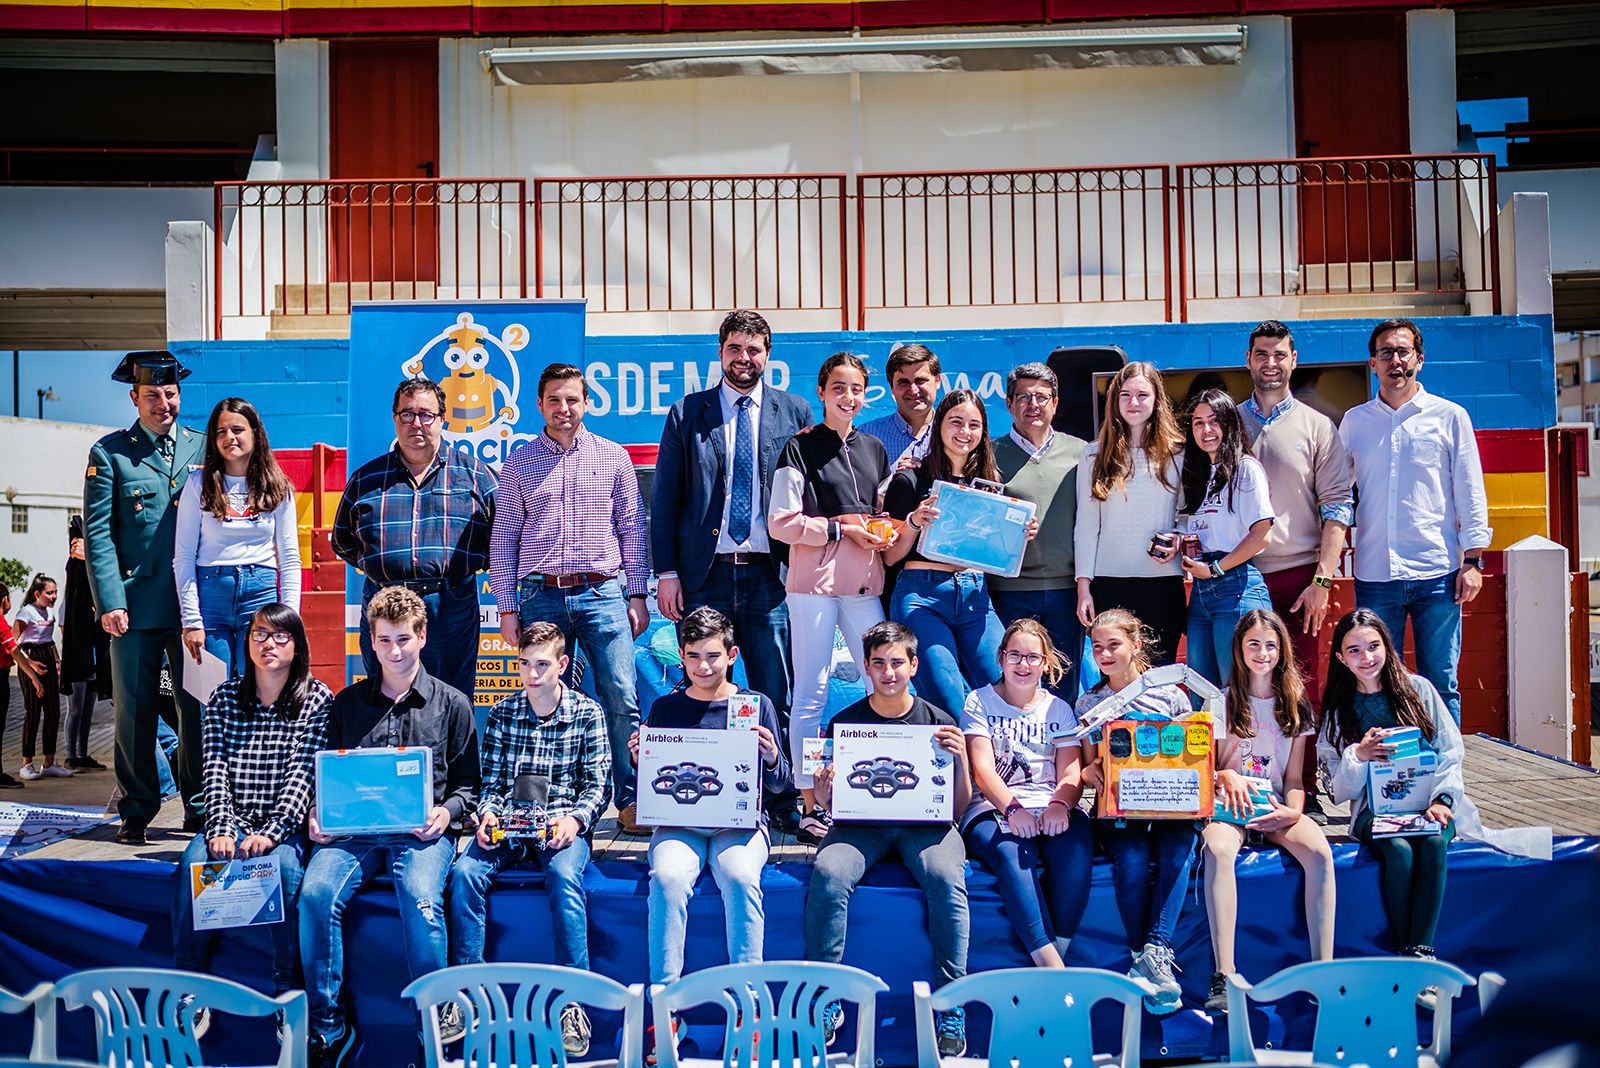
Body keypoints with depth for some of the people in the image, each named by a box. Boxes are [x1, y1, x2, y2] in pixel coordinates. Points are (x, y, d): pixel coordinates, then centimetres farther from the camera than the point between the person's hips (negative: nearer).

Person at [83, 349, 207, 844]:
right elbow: (98, 534, 0)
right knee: (135, 711, 3)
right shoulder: (110, 452, 4)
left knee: (199, 708, 3)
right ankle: (136, 811, 15)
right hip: (137, 603, -2)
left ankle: (199, 808, 15)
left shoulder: (202, 447, 11)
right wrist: (110, 602, -8)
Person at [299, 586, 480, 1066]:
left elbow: (468, 784, 14)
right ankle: (326, 1025, -14)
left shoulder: (451, 704, 12)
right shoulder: (347, 703, 18)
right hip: (354, 827, 2)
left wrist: (446, 811, -7)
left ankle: (438, 1010, -14)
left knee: (420, 896, -34)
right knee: (316, 892, -27)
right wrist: (316, 815, 0)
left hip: (423, 830, -2)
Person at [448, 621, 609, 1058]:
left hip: (561, 823, -3)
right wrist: (487, 814, -10)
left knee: (564, 875, -35)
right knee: (465, 872, -27)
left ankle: (574, 1001, -28)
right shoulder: (502, 713, 11)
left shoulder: (587, 713, 3)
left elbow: (597, 784, 1)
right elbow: (490, 780, 11)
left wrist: (575, 818, -18)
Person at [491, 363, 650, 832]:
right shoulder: (519, 463, 10)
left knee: (622, 699, -9)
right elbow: (503, 538, 10)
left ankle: (630, 802, 0)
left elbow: (631, 527, 11)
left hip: (602, 594, -1)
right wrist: (507, 608, 4)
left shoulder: (614, 456, 10)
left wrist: (637, 595, 5)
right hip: (541, 596, 1)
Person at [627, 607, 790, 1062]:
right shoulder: (665, 708, 12)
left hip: (740, 819, -1)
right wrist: (639, 760, -9)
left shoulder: (756, 705, 9)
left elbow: (779, 785, 8)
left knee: (740, 876, -34)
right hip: (679, 820, 1)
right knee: (667, 878, -32)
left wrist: (771, 757, -14)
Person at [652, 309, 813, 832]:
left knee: (777, 693, 1)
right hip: (705, 576, 0)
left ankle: (785, 802, 11)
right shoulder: (687, 414, 8)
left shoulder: (794, 412, 8)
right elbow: (665, 500, 6)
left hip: (770, 574, 0)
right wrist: (667, 573, -2)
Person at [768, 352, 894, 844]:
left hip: (865, 581, 5)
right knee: (811, 691, -2)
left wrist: (886, 532, 4)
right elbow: (781, 523, -5)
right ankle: (810, 804, 4)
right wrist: (840, 529, -10)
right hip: (814, 580, -5)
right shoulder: (800, 448, 1)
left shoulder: (874, 449, 16)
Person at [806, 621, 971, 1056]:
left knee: (946, 877, -34)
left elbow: (959, 806, 6)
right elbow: (829, 803, 10)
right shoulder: (845, 722, 9)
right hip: (861, 824, 1)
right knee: (828, 872, -32)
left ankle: (950, 1008, -23)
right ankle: (825, 1000, -19)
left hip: (924, 823, -1)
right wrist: (824, 791, -14)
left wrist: (960, 759, -11)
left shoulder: (938, 722, 8)